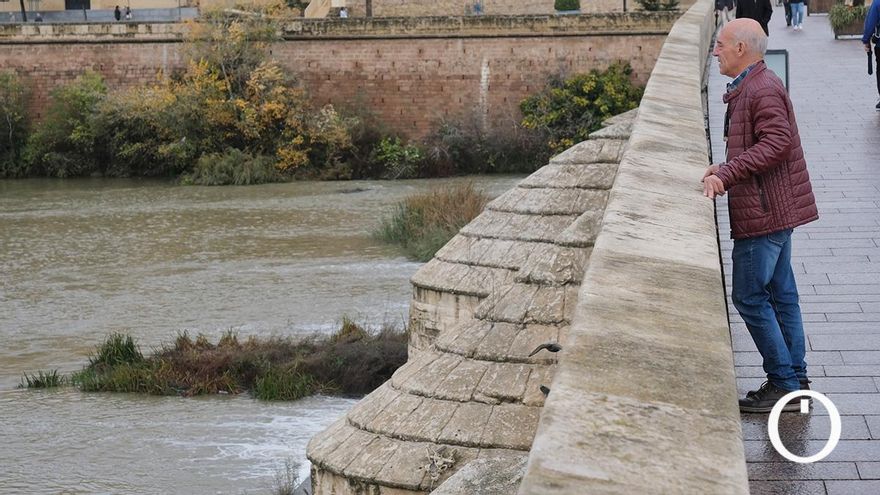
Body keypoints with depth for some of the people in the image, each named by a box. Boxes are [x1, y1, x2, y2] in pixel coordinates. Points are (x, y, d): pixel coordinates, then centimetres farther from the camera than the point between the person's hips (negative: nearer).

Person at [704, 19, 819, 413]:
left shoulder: (762, 90, -17)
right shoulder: (748, 88, 17)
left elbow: (777, 143, -26)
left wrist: (727, 174, -27)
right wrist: (725, 169, 9)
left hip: (764, 213, -11)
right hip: (775, 210, 11)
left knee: (749, 296, -6)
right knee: (779, 294, 14)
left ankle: (784, 385, -2)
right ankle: (796, 381, 19)